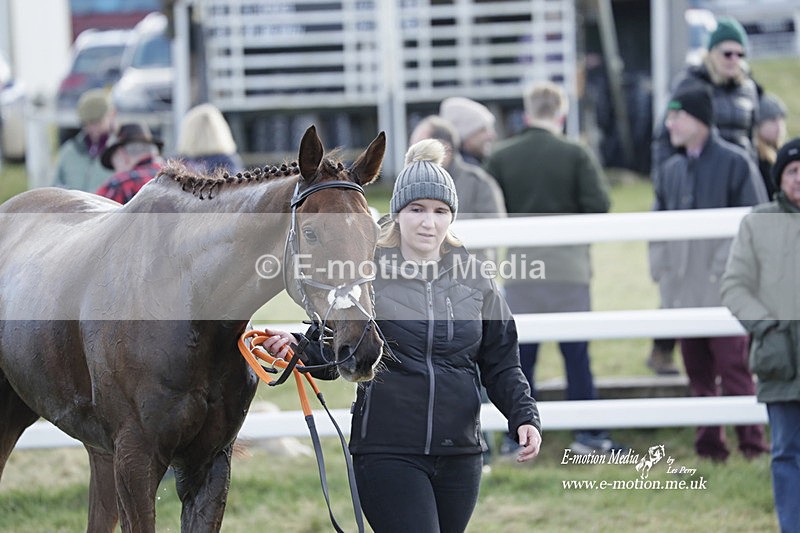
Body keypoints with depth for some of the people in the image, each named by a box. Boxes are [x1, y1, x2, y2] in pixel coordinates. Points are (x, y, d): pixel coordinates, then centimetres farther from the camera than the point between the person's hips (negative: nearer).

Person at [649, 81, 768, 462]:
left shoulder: (735, 163, -2)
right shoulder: (671, 170, 16)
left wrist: (728, 263, -12)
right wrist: (660, 266, 7)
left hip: (724, 288, -6)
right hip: (682, 288, 6)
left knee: (733, 366, -8)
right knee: (698, 372, 7)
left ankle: (752, 444, -4)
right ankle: (709, 444, 12)